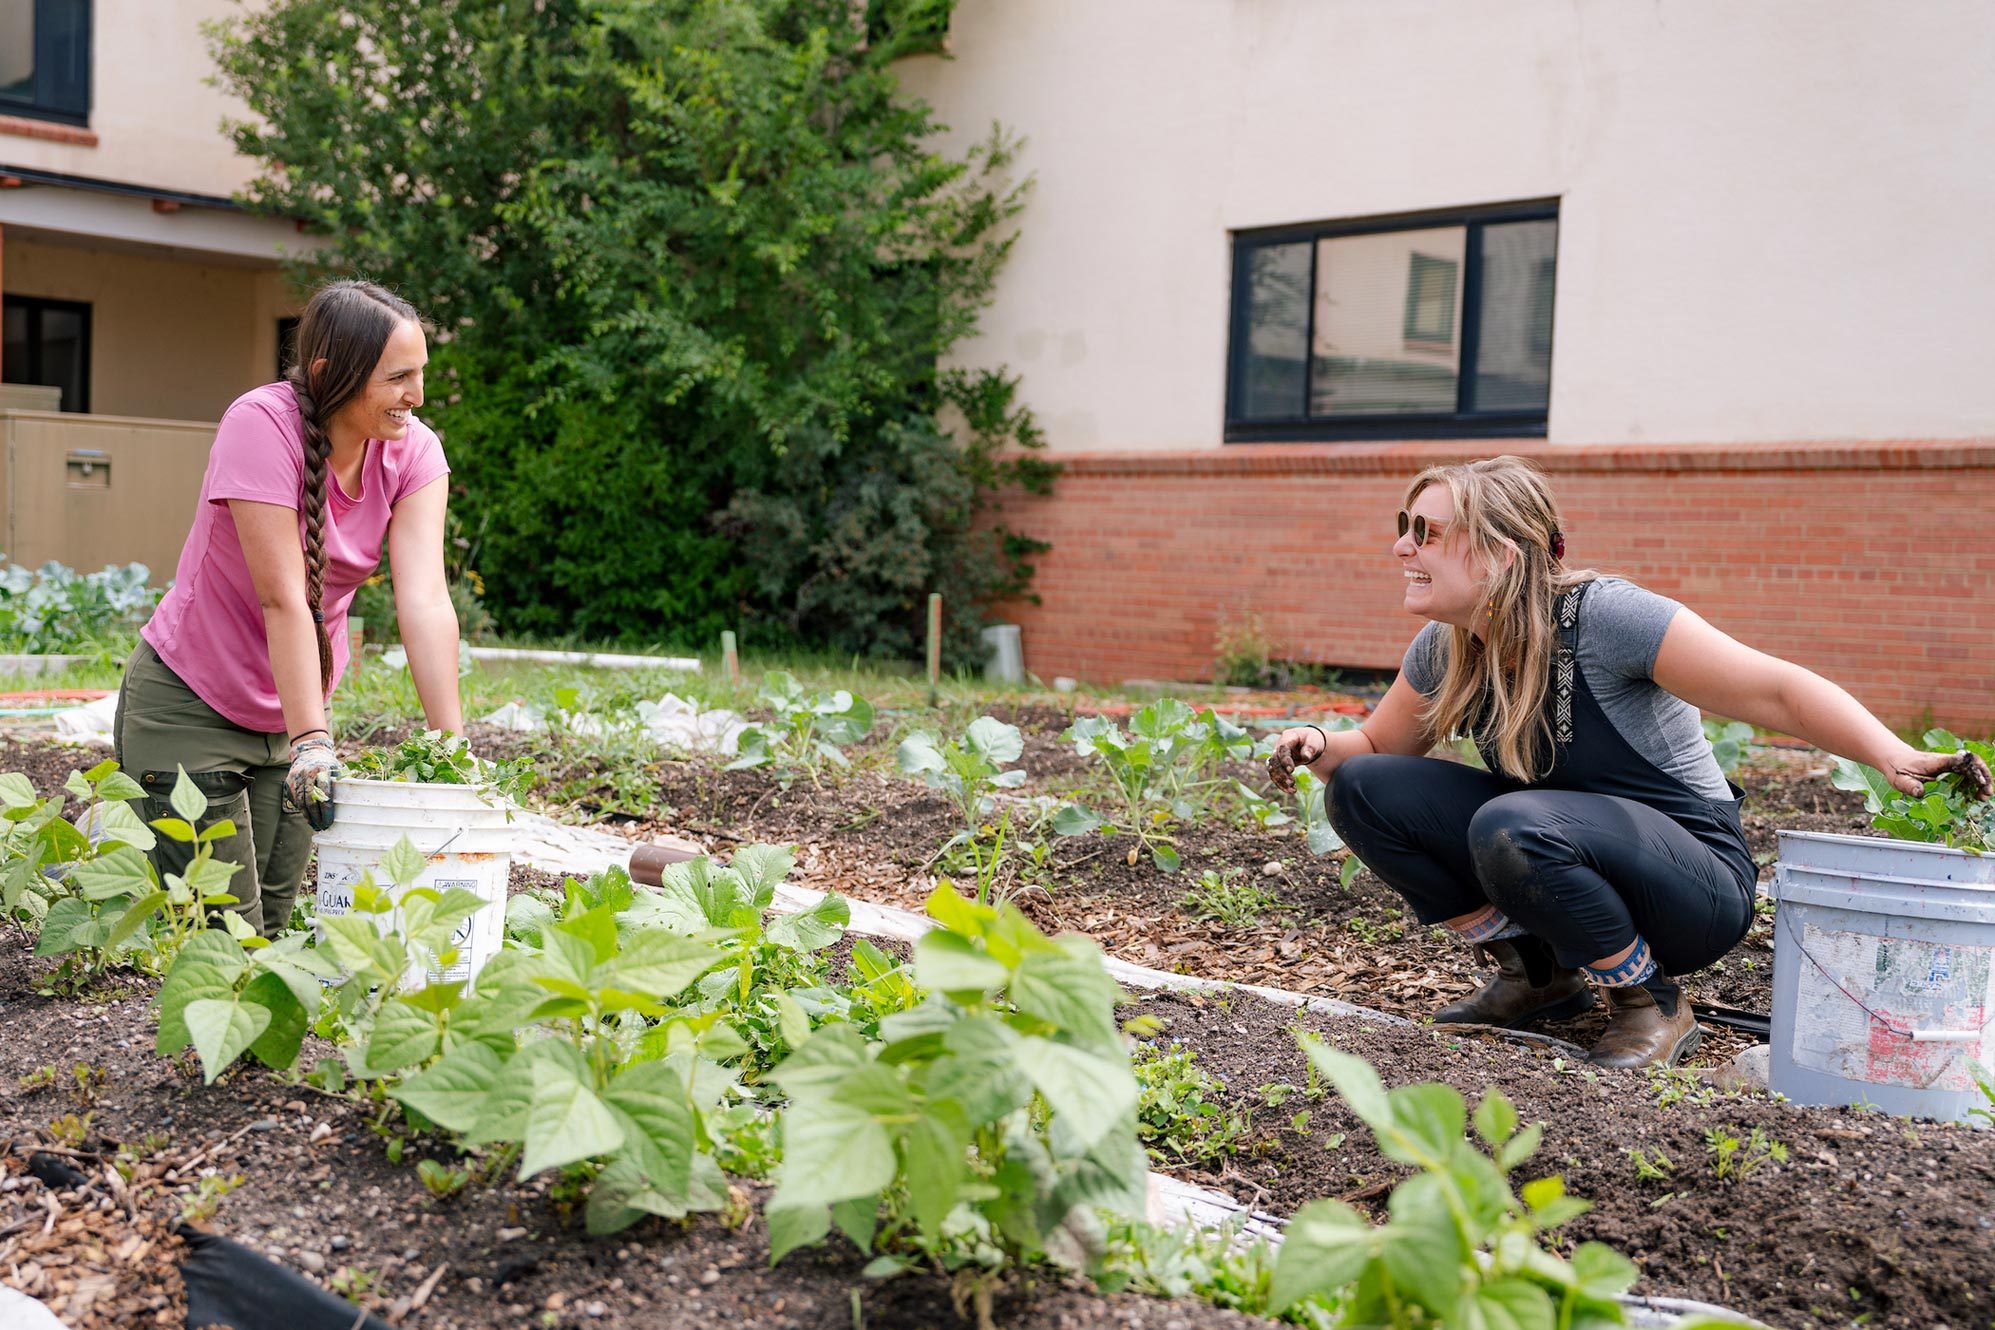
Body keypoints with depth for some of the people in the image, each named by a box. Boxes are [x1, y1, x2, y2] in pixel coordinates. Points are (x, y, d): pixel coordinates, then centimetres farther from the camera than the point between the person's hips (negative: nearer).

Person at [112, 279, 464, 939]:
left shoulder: (413, 450, -10)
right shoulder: (262, 424, -23)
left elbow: (425, 600, -19)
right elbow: (283, 599, -29)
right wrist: (311, 742, -34)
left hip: (291, 708, 5)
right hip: (189, 706, -5)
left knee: (274, 923, 9)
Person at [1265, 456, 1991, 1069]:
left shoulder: (1602, 617, -23)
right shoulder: (1444, 649, -3)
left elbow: (1776, 690, -22)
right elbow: (1374, 746, 12)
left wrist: (1896, 757, -35)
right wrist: (1316, 746, -11)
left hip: (1697, 883, -7)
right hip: (1556, 853, 7)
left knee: (1513, 827, -37)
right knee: (1362, 791, -8)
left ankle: (1652, 1002, -10)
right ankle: (1538, 975, 5)